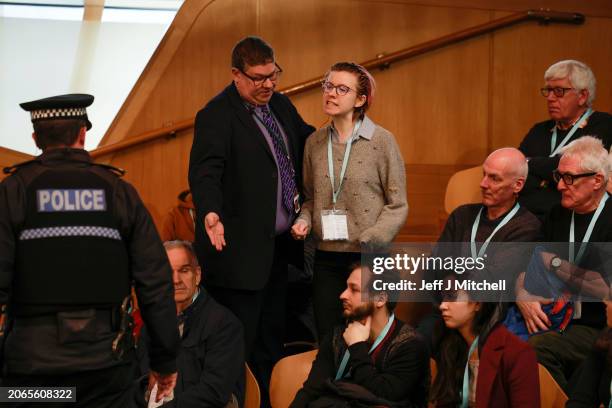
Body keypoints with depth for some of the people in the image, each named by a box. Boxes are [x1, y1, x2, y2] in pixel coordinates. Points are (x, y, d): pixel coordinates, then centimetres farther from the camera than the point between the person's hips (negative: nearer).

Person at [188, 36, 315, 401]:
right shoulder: (217, 116, -17)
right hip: (241, 249, -9)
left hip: (278, 245, 9)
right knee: (238, 345, 1)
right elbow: (205, 171, -28)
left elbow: (306, 137, 24)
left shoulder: (279, 103, 9)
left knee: (271, 341, 22)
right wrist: (211, 214, -46)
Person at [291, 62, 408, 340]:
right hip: (326, 257, 4)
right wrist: (304, 221, -2)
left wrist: (371, 240, -17)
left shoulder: (381, 141, -6)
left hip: (369, 256, -4)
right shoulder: (315, 142, 6)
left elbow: (397, 205, -5)